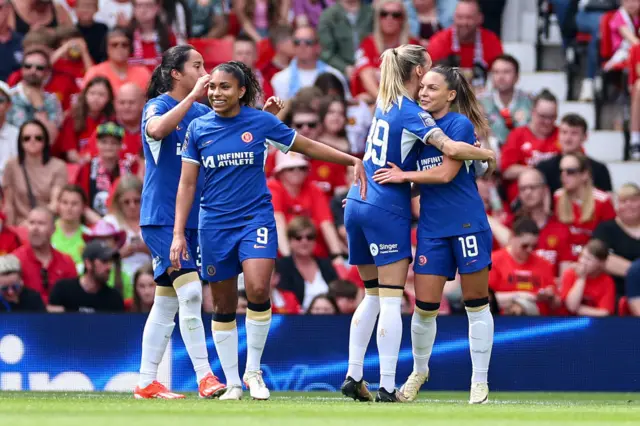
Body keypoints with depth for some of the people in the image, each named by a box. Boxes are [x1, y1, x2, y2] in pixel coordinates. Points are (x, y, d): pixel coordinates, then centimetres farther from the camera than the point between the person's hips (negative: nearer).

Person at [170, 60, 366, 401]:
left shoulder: (261, 122, -2)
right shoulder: (198, 128, 2)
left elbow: (308, 146, 10)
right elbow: (187, 183, 5)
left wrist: (352, 161, 6)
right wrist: (178, 234, 0)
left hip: (255, 218, -2)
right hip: (215, 225, 2)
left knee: (257, 289, -22)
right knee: (224, 307, 7)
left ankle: (253, 370, -4)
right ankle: (232, 383, 19)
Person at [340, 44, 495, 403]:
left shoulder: (386, 103, 11)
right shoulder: (413, 114, -12)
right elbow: (451, 148, -24)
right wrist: (487, 155, -8)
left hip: (358, 206, 8)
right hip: (388, 211, -8)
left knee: (373, 296, 15)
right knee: (391, 299, -6)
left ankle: (353, 377, 10)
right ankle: (387, 387, -9)